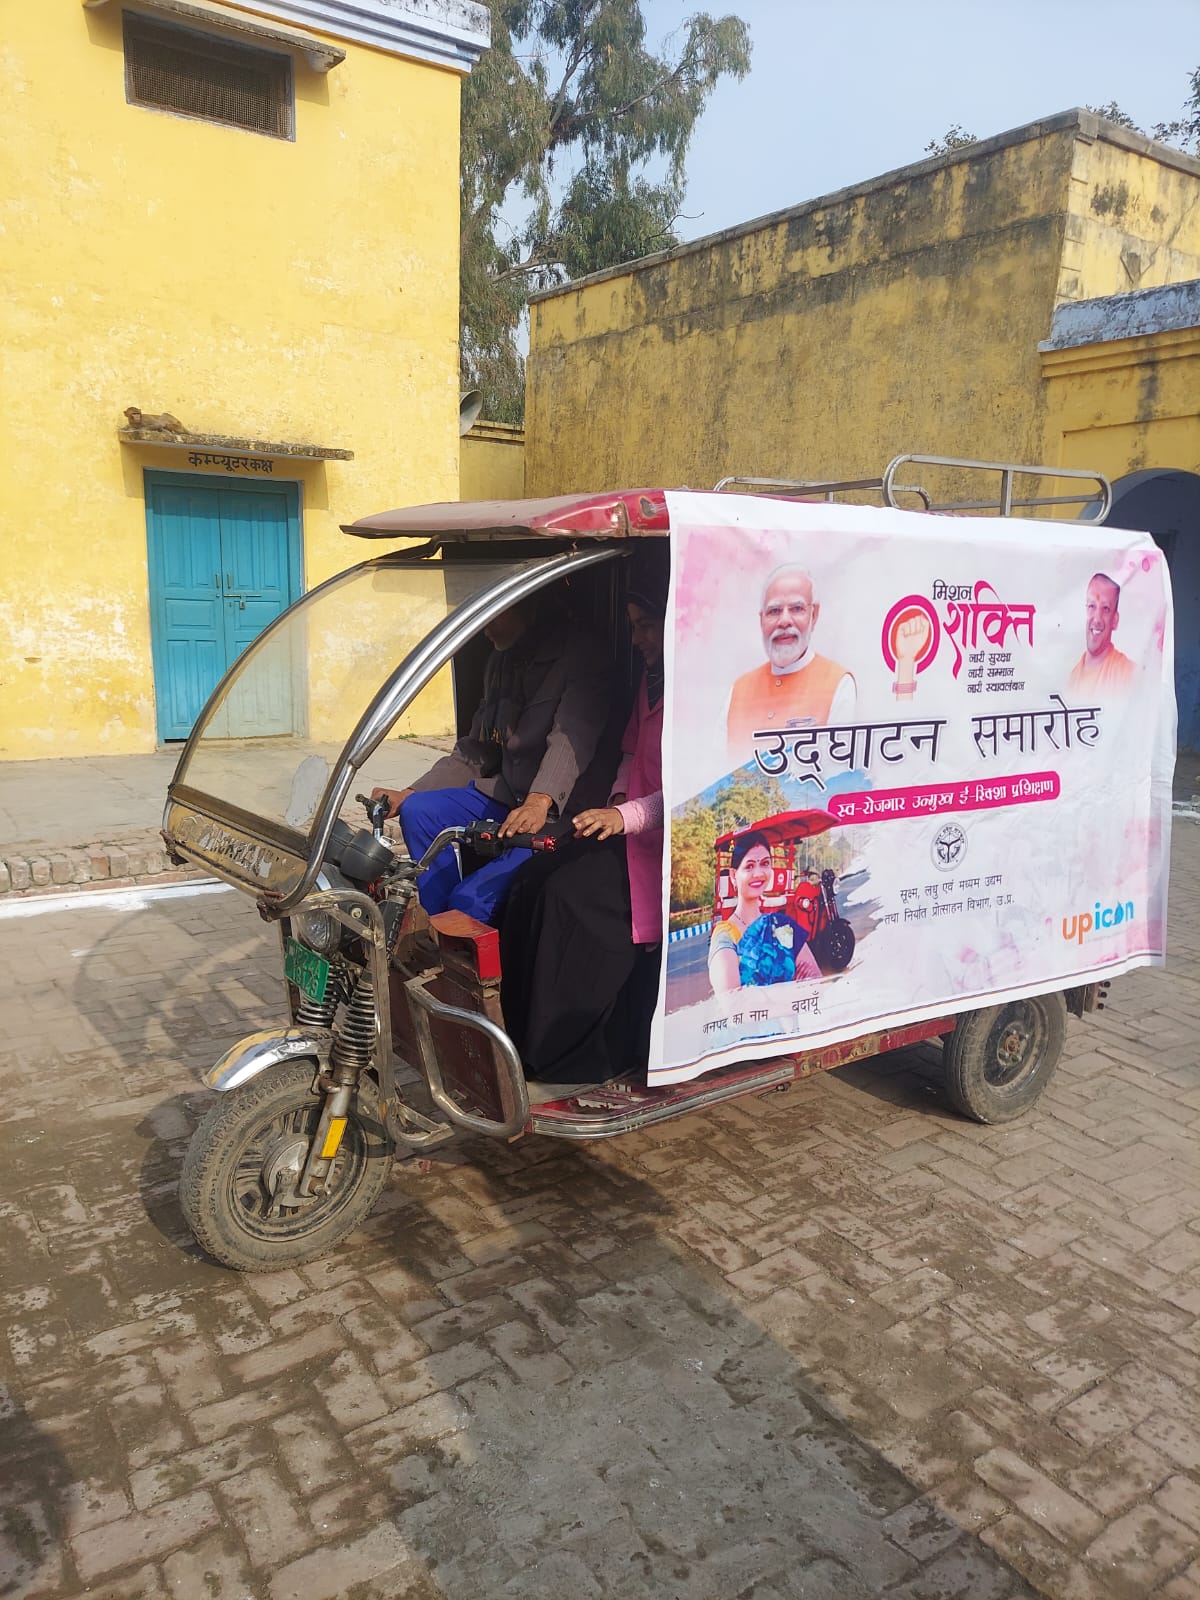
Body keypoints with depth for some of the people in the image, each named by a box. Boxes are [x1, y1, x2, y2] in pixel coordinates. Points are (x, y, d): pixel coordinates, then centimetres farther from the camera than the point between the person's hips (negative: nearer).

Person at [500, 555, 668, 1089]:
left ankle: (572, 1060, -7)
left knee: (567, 895, -23)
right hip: (632, 820, 9)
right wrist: (618, 797, 8)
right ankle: (532, 1046, 0)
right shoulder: (652, 675, 16)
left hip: (668, 837, -9)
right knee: (534, 880, -8)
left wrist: (627, 816, -28)